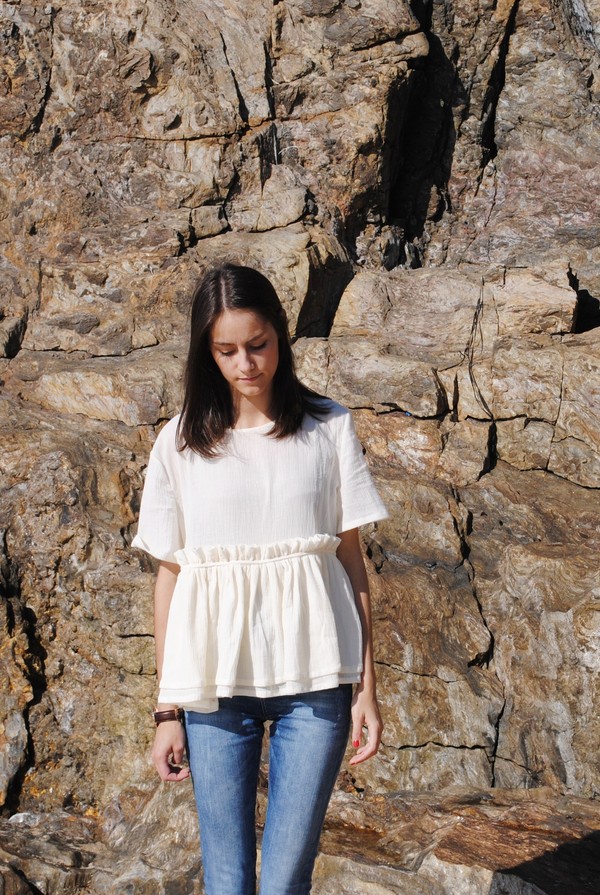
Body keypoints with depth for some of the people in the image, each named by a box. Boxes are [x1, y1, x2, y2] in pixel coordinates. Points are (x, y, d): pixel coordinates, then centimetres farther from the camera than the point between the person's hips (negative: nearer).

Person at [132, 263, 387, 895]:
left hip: (314, 677, 0)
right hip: (214, 682, 0)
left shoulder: (329, 428, 5)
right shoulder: (180, 443, 4)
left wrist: (367, 684, 1)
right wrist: (167, 709, 4)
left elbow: (352, 557, 5)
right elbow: (169, 574, 5)